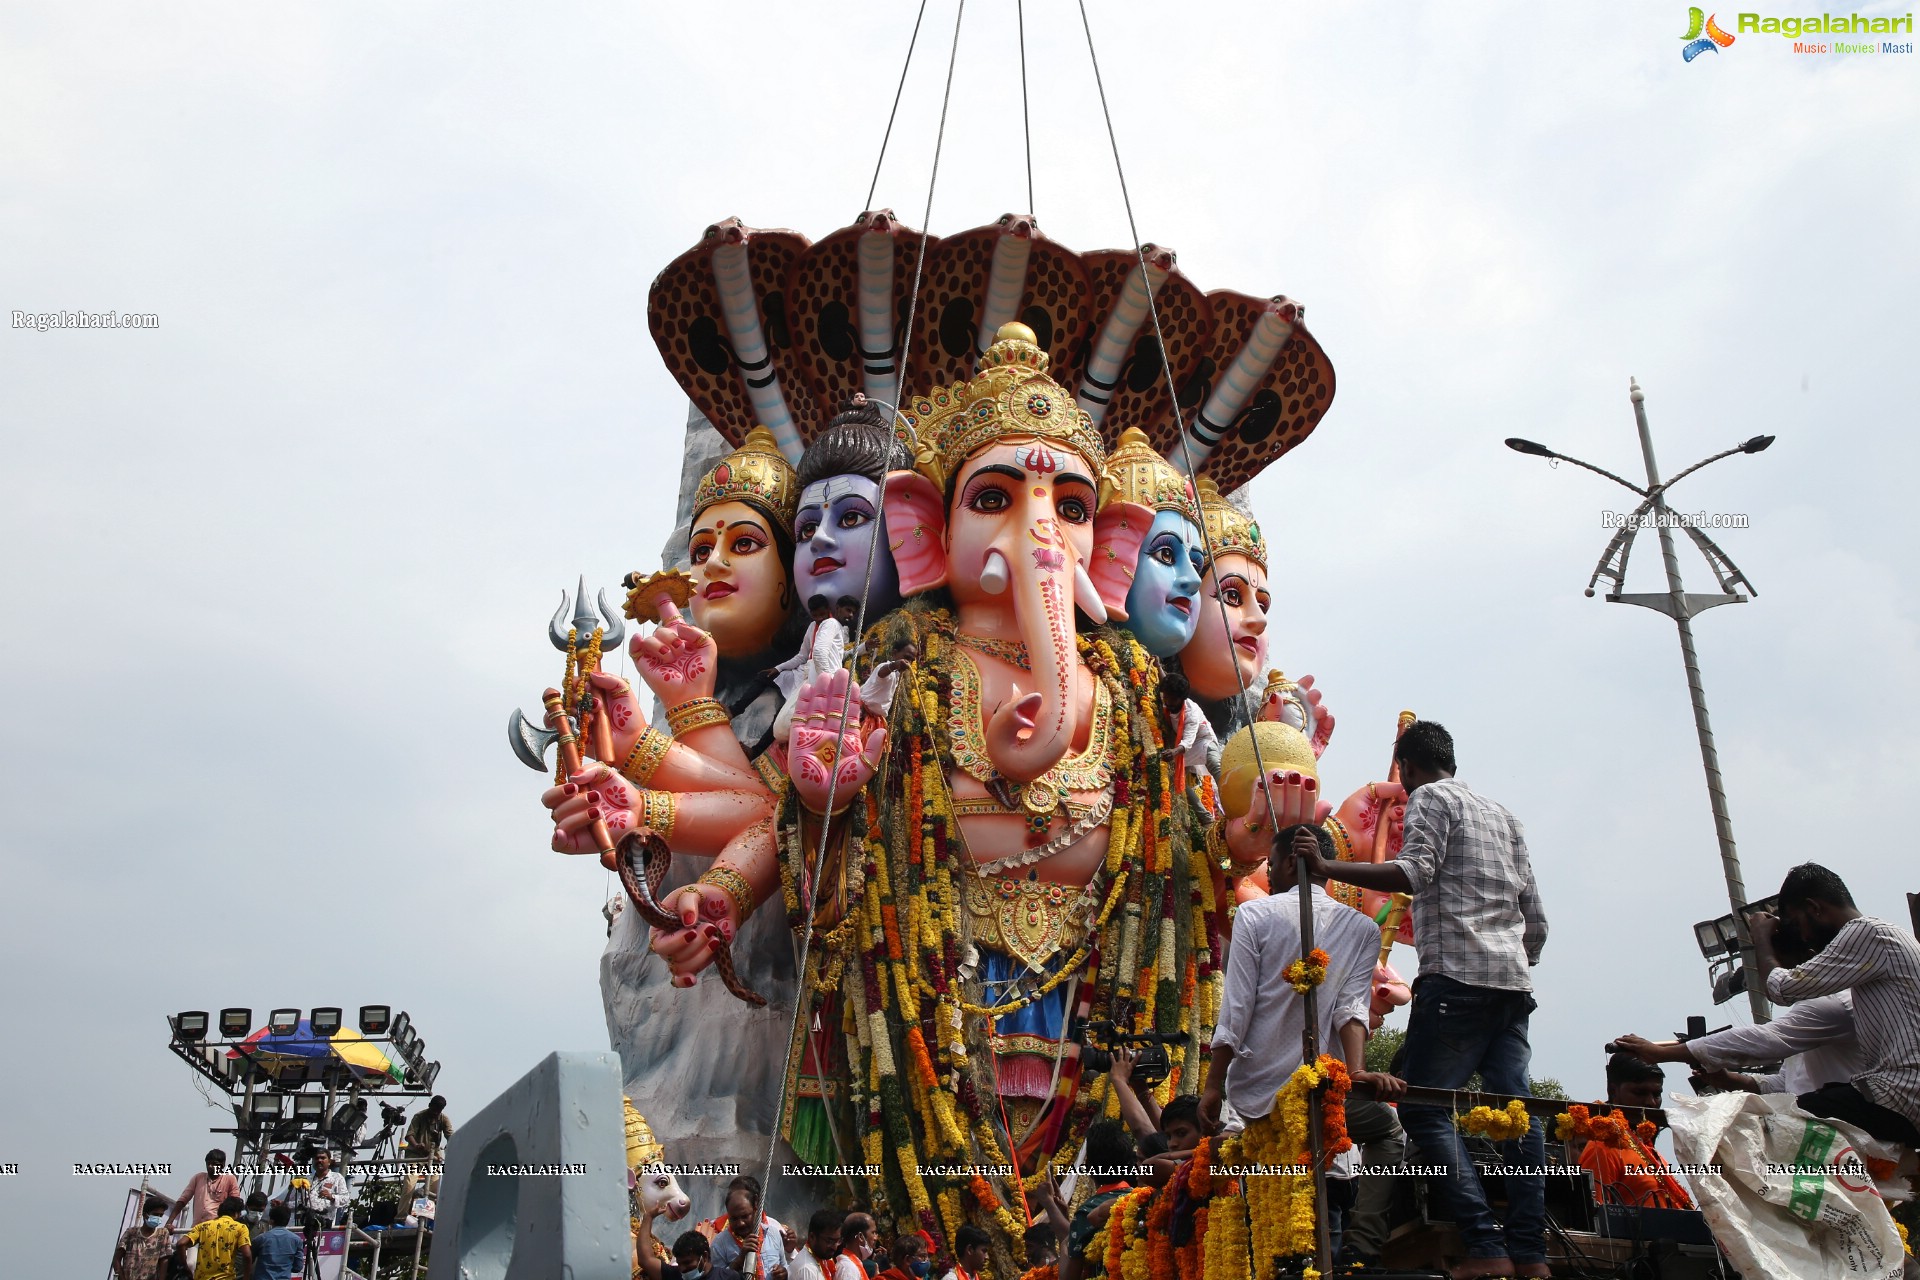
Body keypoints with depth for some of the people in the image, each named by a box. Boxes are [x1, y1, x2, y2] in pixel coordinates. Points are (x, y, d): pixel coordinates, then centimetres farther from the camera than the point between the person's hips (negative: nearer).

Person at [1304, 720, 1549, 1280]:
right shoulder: (1501, 814, 27)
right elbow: (1535, 915, 23)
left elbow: (1415, 873, -15)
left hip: (1457, 976, -8)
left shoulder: (1429, 797, 4)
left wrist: (1328, 868, -17)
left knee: (1424, 1107, -9)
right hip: (1512, 982, 8)